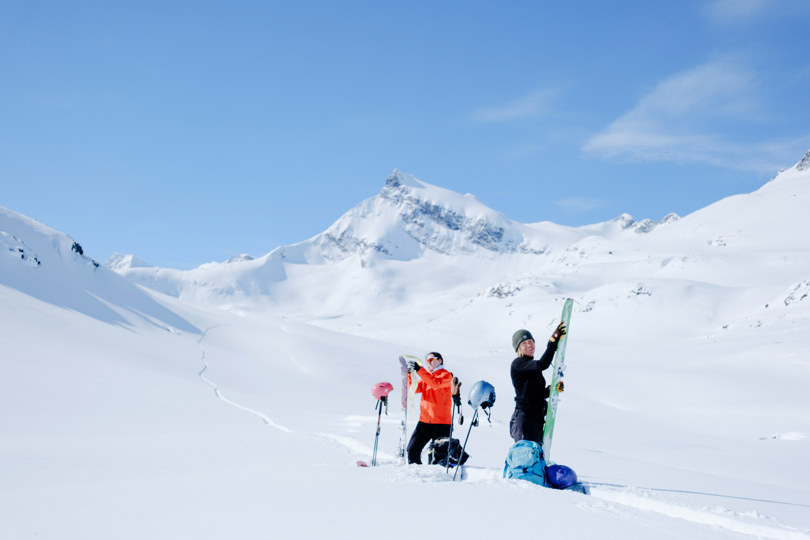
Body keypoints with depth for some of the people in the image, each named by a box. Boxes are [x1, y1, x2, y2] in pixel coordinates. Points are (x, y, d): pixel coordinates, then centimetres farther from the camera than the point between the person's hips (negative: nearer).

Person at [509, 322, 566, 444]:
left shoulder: (532, 366, 18)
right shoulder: (518, 364, -10)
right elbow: (543, 365, -26)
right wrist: (554, 340, -26)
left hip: (537, 417, 9)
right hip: (524, 417, -9)